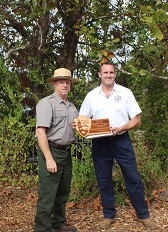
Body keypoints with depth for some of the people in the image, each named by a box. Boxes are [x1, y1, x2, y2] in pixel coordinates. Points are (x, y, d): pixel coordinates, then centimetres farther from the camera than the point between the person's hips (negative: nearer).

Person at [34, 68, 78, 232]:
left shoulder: (72, 107, 15)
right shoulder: (47, 103, -8)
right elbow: (41, 132, -16)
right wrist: (49, 158, -20)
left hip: (66, 152, 8)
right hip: (51, 151, -8)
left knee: (63, 192, 16)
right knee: (48, 194, -6)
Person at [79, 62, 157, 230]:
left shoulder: (125, 93, 1)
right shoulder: (91, 96, 6)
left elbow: (136, 120, -1)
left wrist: (120, 128, -17)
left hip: (122, 141, -2)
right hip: (99, 143, 2)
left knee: (133, 178, 1)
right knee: (103, 180, 9)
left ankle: (143, 215, 16)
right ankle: (108, 215, 24)